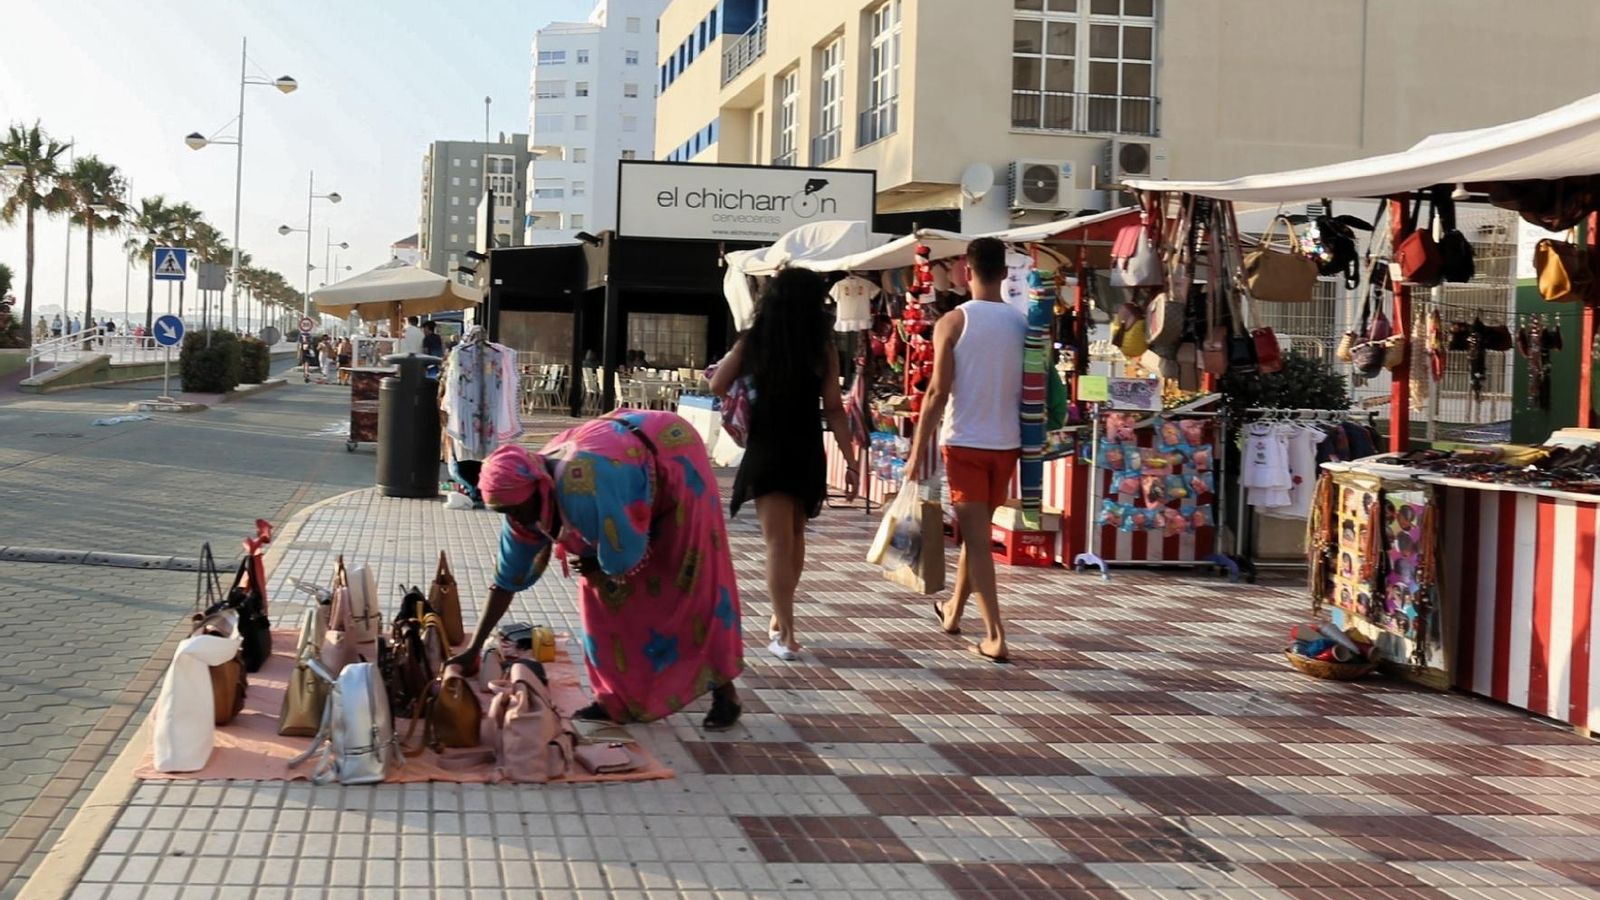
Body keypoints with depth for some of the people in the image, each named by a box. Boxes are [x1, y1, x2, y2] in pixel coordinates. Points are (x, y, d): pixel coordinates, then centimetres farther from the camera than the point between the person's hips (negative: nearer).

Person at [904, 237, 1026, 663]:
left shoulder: (954, 321, -9)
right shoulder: (1022, 322, 3)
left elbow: (939, 391, -12)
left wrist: (918, 450, -8)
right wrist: (1026, 443, 18)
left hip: (964, 442, -4)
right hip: (1007, 442, 5)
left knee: (976, 537, -3)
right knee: (976, 531, 19)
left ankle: (995, 635, -9)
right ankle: (953, 613, 36)